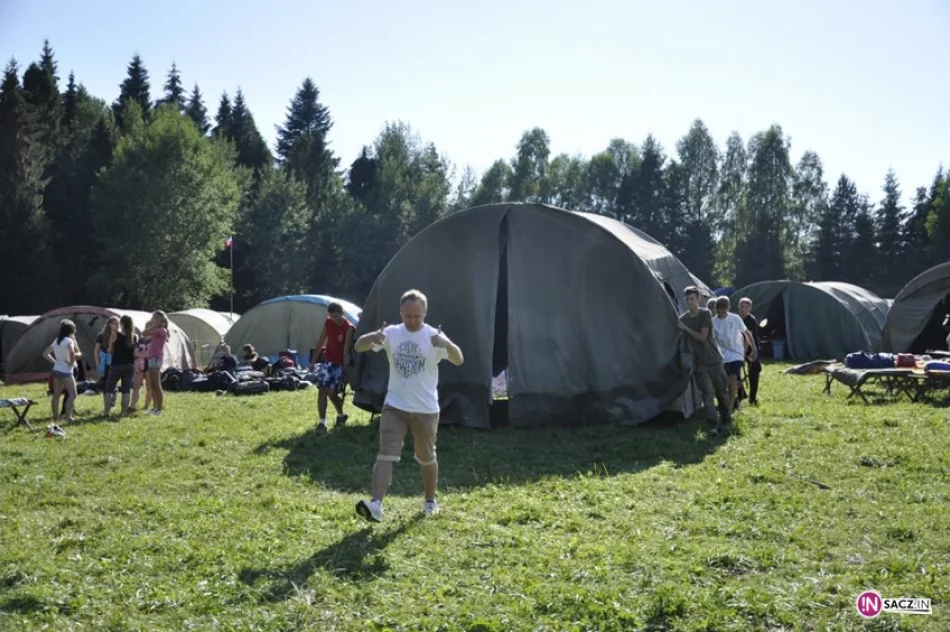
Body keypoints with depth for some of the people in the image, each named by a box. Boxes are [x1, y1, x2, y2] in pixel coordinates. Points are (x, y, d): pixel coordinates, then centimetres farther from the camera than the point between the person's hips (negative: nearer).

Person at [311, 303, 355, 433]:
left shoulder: (349, 328, -16)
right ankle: (322, 422, -2)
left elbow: (346, 350, -18)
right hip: (327, 361, 5)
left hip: (340, 364, -5)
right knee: (322, 390, -5)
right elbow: (321, 342, 9)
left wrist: (345, 368, -18)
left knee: (332, 392, -4)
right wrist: (314, 361, 9)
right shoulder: (328, 323, 1)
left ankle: (341, 415, 23)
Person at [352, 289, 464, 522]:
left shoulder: (434, 336, -8)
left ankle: (430, 500, 34)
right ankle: (376, 504, -18)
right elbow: (358, 347, -9)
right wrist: (373, 337, -32)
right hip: (395, 406, 1)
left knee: (427, 458, 14)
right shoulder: (392, 333, -2)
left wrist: (446, 343, -43)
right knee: (386, 455, -12)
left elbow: (458, 361, -21)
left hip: (426, 409, -1)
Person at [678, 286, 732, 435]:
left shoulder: (705, 314, -10)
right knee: (707, 393, -11)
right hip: (699, 363, 1)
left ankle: (726, 418, 31)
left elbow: (702, 337, -17)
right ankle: (715, 424, -15)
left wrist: (686, 328, -16)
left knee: (721, 391, 11)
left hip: (714, 359, -1)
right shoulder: (683, 318, 0)